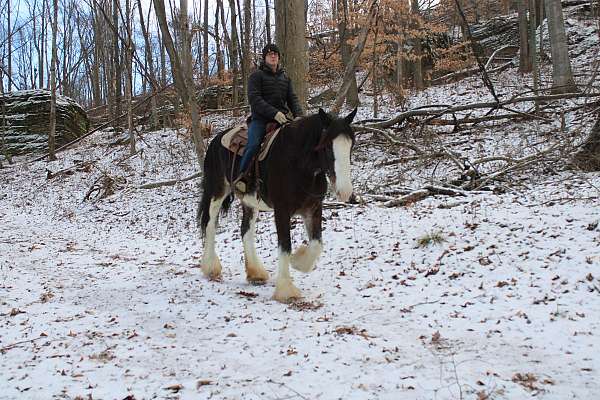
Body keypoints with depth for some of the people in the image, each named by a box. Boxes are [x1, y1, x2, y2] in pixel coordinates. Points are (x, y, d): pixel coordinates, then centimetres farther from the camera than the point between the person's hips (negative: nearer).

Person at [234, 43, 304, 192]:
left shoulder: (285, 77, 21)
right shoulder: (256, 75, 3)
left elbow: (292, 99, 16)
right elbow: (254, 99, -10)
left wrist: (298, 115, -6)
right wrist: (274, 113, -22)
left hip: (281, 118, 5)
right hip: (260, 118, -5)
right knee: (253, 145, -29)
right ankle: (241, 176, -17)